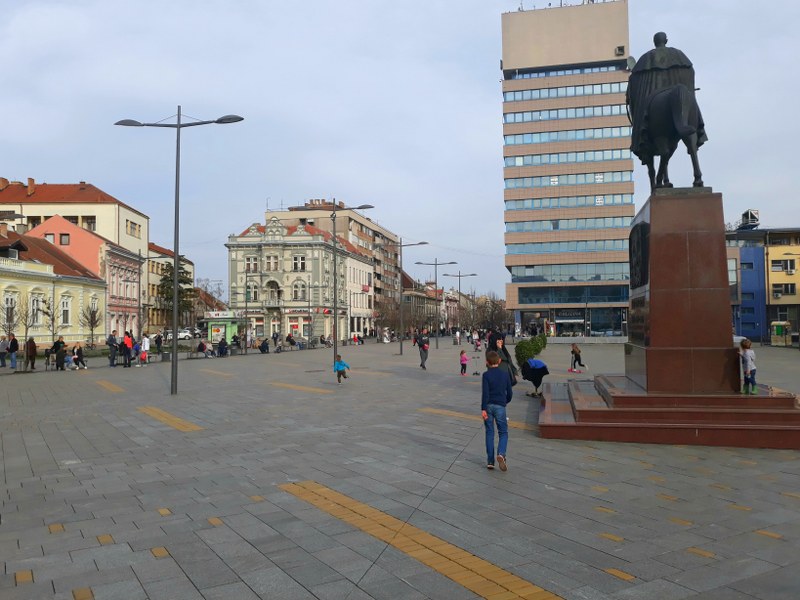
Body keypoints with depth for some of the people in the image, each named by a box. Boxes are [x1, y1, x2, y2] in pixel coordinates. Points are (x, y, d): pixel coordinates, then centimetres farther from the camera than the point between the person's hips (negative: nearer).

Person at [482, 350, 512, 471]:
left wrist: (483, 408, -14)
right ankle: (501, 454, -19)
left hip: (488, 406, 0)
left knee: (489, 433, 8)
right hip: (500, 406, 0)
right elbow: (509, 392, 8)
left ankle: (490, 460, 9)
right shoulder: (505, 375, 4)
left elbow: (485, 392, -13)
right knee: (503, 432, 7)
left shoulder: (486, 375, -5)